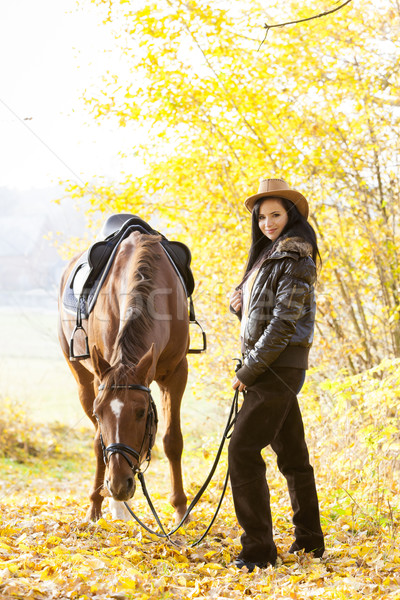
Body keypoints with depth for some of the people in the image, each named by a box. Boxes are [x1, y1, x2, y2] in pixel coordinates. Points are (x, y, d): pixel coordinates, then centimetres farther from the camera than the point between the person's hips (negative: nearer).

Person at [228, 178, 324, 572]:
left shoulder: (296, 258, -13)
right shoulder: (267, 255, 16)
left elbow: (285, 322, -19)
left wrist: (248, 371, -17)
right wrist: (239, 303, -1)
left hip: (280, 367, -9)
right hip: (268, 367, 9)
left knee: (243, 450, -13)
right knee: (291, 453, 15)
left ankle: (259, 547, -10)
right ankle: (309, 539, 25)